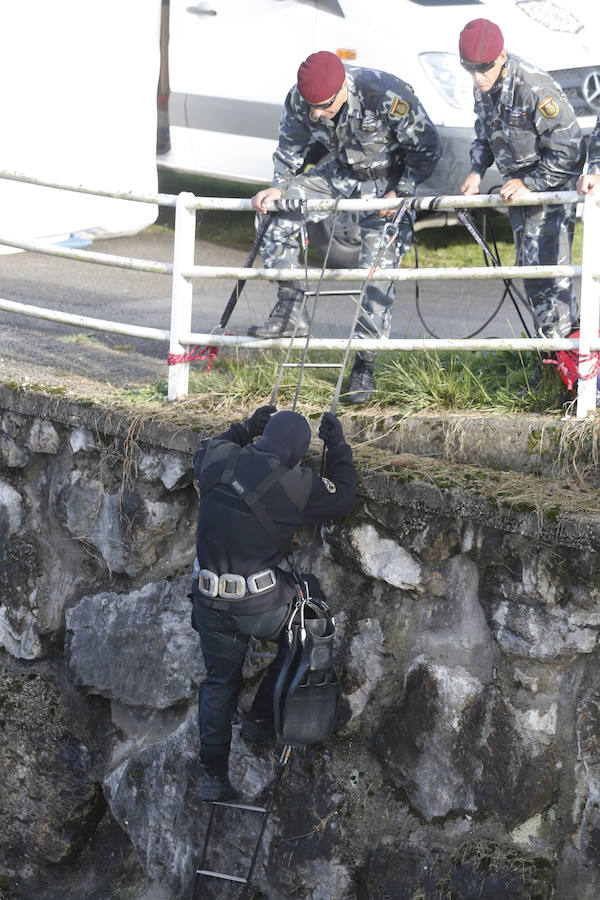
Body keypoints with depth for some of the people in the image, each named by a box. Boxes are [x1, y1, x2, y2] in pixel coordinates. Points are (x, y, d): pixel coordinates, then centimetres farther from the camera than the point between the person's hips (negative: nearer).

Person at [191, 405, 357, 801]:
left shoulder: (219, 462, -4)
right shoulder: (297, 485, -17)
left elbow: (205, 450, 22)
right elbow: (343, 498, 1)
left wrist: (246, 428, 25)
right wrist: (339, 448, 11)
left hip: (211, 601, 5)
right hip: (262, 605, -5)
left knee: (219, 682, 20)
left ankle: (213, 775, 24)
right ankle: (261, 718, 27)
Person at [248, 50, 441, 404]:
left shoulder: (387, 96, -34)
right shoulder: (299, 101, -19)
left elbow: (427, 147, -20)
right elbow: (292, 149, 1)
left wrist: (400, 193, -22)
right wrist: (280, 187, -14)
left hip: (386, 183, -5)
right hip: (340, 172, 5)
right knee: (277, 212, -12)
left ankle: (365, 366, 0)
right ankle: (290, 311, -6)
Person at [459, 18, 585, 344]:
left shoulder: (535, 88, -26)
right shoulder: (483, 88, 0)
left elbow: (568, 150, -23)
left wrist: (529, 183, -21)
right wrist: (476, 171, 2)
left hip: (550, 189, -9)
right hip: (517, 187, 9)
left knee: (547, 268, -12)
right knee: (529, 266, 13)